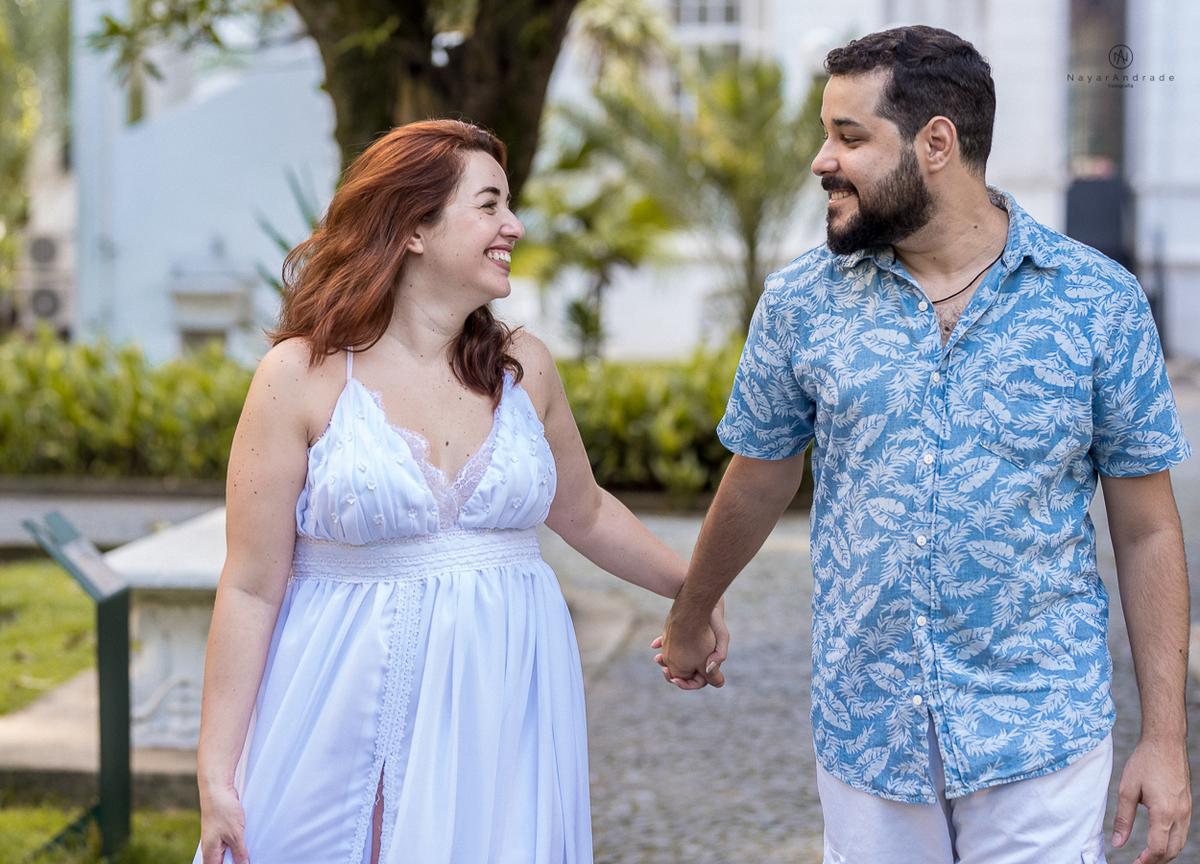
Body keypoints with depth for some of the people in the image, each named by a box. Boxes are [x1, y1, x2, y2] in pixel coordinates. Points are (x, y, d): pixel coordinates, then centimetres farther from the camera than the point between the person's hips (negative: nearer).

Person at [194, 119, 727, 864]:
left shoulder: (523, 368, 5)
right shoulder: (303, 377, -7)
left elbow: (583, 513, 23)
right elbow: (251, 589, -7)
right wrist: (216, 773, -8)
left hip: (502, 712, 4)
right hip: (356, 712, -3)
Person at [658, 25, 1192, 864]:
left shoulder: (1100, 301, -5)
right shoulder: (801, 300, 0)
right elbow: (757, 484, 15)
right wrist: (689, 620, 26)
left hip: (1042, 740, -2)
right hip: (864, 728, 2)